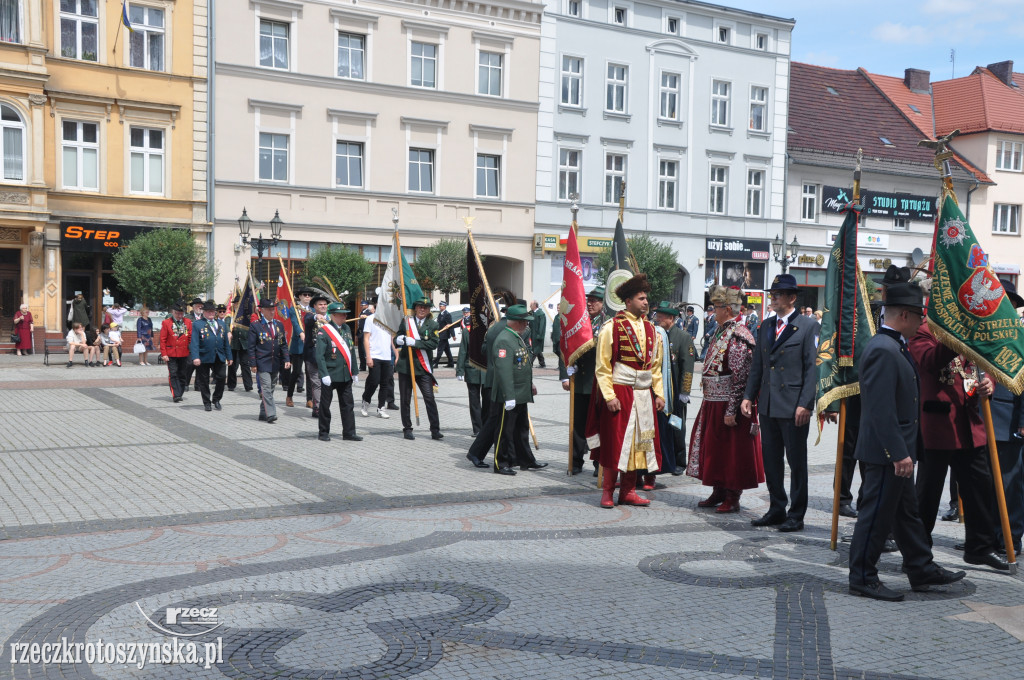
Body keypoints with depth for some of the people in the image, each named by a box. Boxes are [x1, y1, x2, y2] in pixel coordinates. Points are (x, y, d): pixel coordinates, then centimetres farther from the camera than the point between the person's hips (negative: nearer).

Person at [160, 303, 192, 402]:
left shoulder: (188, 322, 6)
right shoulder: (166, 322, -1)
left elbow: (191, 338, 8)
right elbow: (162, 340, -3)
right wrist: (164, 354, -8)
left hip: (184, 354, 3)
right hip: (171, 354, -3)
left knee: (182, 375, 7)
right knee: (173, 374, -7)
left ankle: (180, 394, 17)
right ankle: (175, 395, -8)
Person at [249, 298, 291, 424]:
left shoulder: (279, 325, 11)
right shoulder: (255, 325, -4)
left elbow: (283, 344, 14)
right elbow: (251, 346, -4)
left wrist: (286, 360, 4)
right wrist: (253, 364, -9)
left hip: (276, 364, 5)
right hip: (262, 364, -5)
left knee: (271, 388, 10)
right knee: (266, 388, -11)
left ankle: (263, 413, 20)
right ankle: (270, 414, -13)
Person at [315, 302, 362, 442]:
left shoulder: (346, 329, 10)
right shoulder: (323, 331, -10)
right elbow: (319, 355, -14)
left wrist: (355, 372, 13)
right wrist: (324, 374, -20)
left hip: (345, 376, 6)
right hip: (330, 375, -6)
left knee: (347, 404, 7)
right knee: (325, 405, 5)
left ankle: (349, 433, 13)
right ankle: (324, 433, 16)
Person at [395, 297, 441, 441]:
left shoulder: (432, 324, 3)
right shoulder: (406, 322, 7)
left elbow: (433, 344, -10)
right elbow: (396, 341, 8)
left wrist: (415, 342, -19)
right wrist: (400, 340, -16)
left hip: (423, 367, -1)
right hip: (405, 365, 1)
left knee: (429, 398, -7)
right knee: (405, 400, 7)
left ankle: (435, 430, -2)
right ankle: (407, 428, 18)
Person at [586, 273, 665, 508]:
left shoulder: (650, 329, 12)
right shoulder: (612, 328, -6)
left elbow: (655, 365, 17)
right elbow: (602, 367, -7)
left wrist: (659, 393, 9)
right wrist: (609, 396, -14)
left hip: (643, 395, 6)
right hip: (620, 392, -6)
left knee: (639, 441, 7)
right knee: (615, 441, -2)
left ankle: (628, 491, 17)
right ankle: (607, 491, 10)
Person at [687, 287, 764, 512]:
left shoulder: (738, 337, -17)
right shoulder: (721, 331, 12)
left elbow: (740, 377, -21)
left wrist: (731, 410, -23)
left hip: (728, 405, -9)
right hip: (713, 402, 9)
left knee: (731, 450, 1)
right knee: (714, 447, 16)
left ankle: (733, 499, 11)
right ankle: (719, 492, 28)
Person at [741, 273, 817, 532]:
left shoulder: (805, 328, -7)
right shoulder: (765, 327, 13)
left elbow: (811, 369, -9)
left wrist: (805, 404, -15)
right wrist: (748, 395, 8)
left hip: (793, 407, -6)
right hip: (767, 405, 7)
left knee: (797, 462, 3)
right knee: (771, 460, 13)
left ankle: (796, 515, 13)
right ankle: (777, 510, 26)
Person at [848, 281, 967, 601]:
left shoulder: (895, 347, 13)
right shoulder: (883, 350, -21)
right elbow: (882, 411, -26)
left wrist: (905, 451, 21)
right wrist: (899, 454, -25)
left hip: (897, 452, 11)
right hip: (884, 453, -11)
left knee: (907, 512, 19)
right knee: (876, 515, -1)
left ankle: (922, 570, 30)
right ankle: (862, 579, 9)